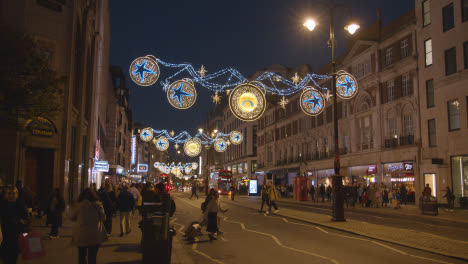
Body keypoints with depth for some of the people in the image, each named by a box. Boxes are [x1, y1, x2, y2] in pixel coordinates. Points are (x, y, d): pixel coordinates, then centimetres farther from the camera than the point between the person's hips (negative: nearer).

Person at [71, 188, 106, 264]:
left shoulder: (78, 206, -9)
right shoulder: (98, 206, -7)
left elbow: (72, 218, 6)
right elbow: (103, 218, 5)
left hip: (81, 236, 0)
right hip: (95, 236, 0)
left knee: (82, 256, 15)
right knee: (92, 257, 8)